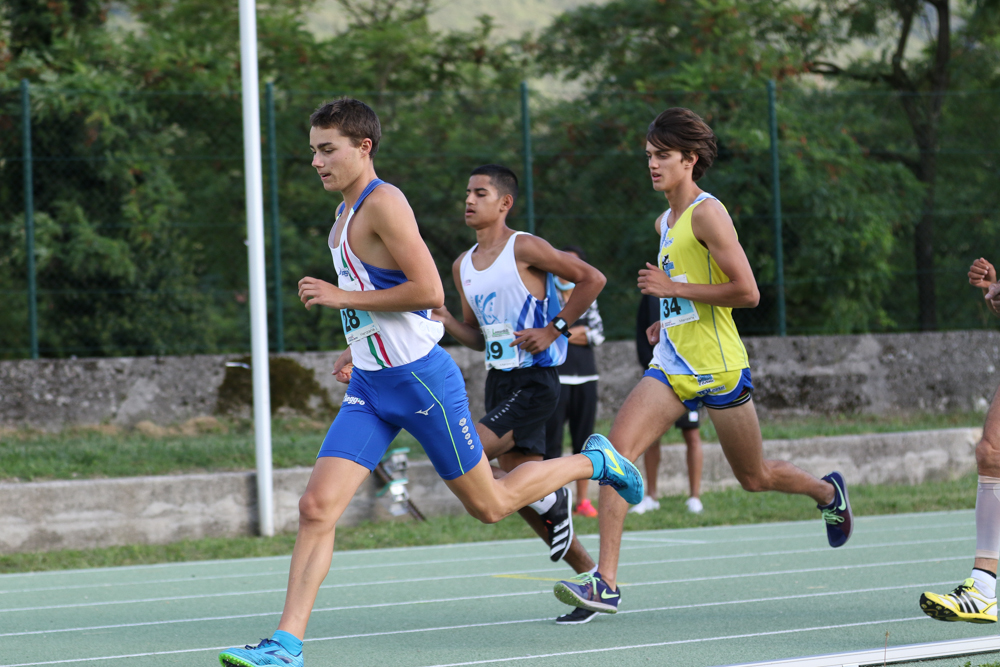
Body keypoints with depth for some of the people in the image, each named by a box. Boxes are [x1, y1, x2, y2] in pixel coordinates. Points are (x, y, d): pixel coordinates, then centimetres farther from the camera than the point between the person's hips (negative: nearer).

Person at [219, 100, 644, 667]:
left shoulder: (383, 203, -15)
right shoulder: (345, 215, 14)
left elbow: (429, 292, -23)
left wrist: (344, 298, -18)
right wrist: (358, 347, 16)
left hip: (421, 380, -8)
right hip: (370, 386, 8)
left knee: (489, 505, 6)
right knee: (317, 508, -7)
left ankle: (591, 463, 29)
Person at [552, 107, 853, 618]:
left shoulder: (706, 213, -13)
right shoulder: (665, 223, 13)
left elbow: (746, 292, -20)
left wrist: (673, 288, -18)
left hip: (719, 367, -7)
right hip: (671, 365, 7)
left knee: (755, 478, 10)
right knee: (616, 449, -16)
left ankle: (828, 491, 44)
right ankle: (605, 582, -20)